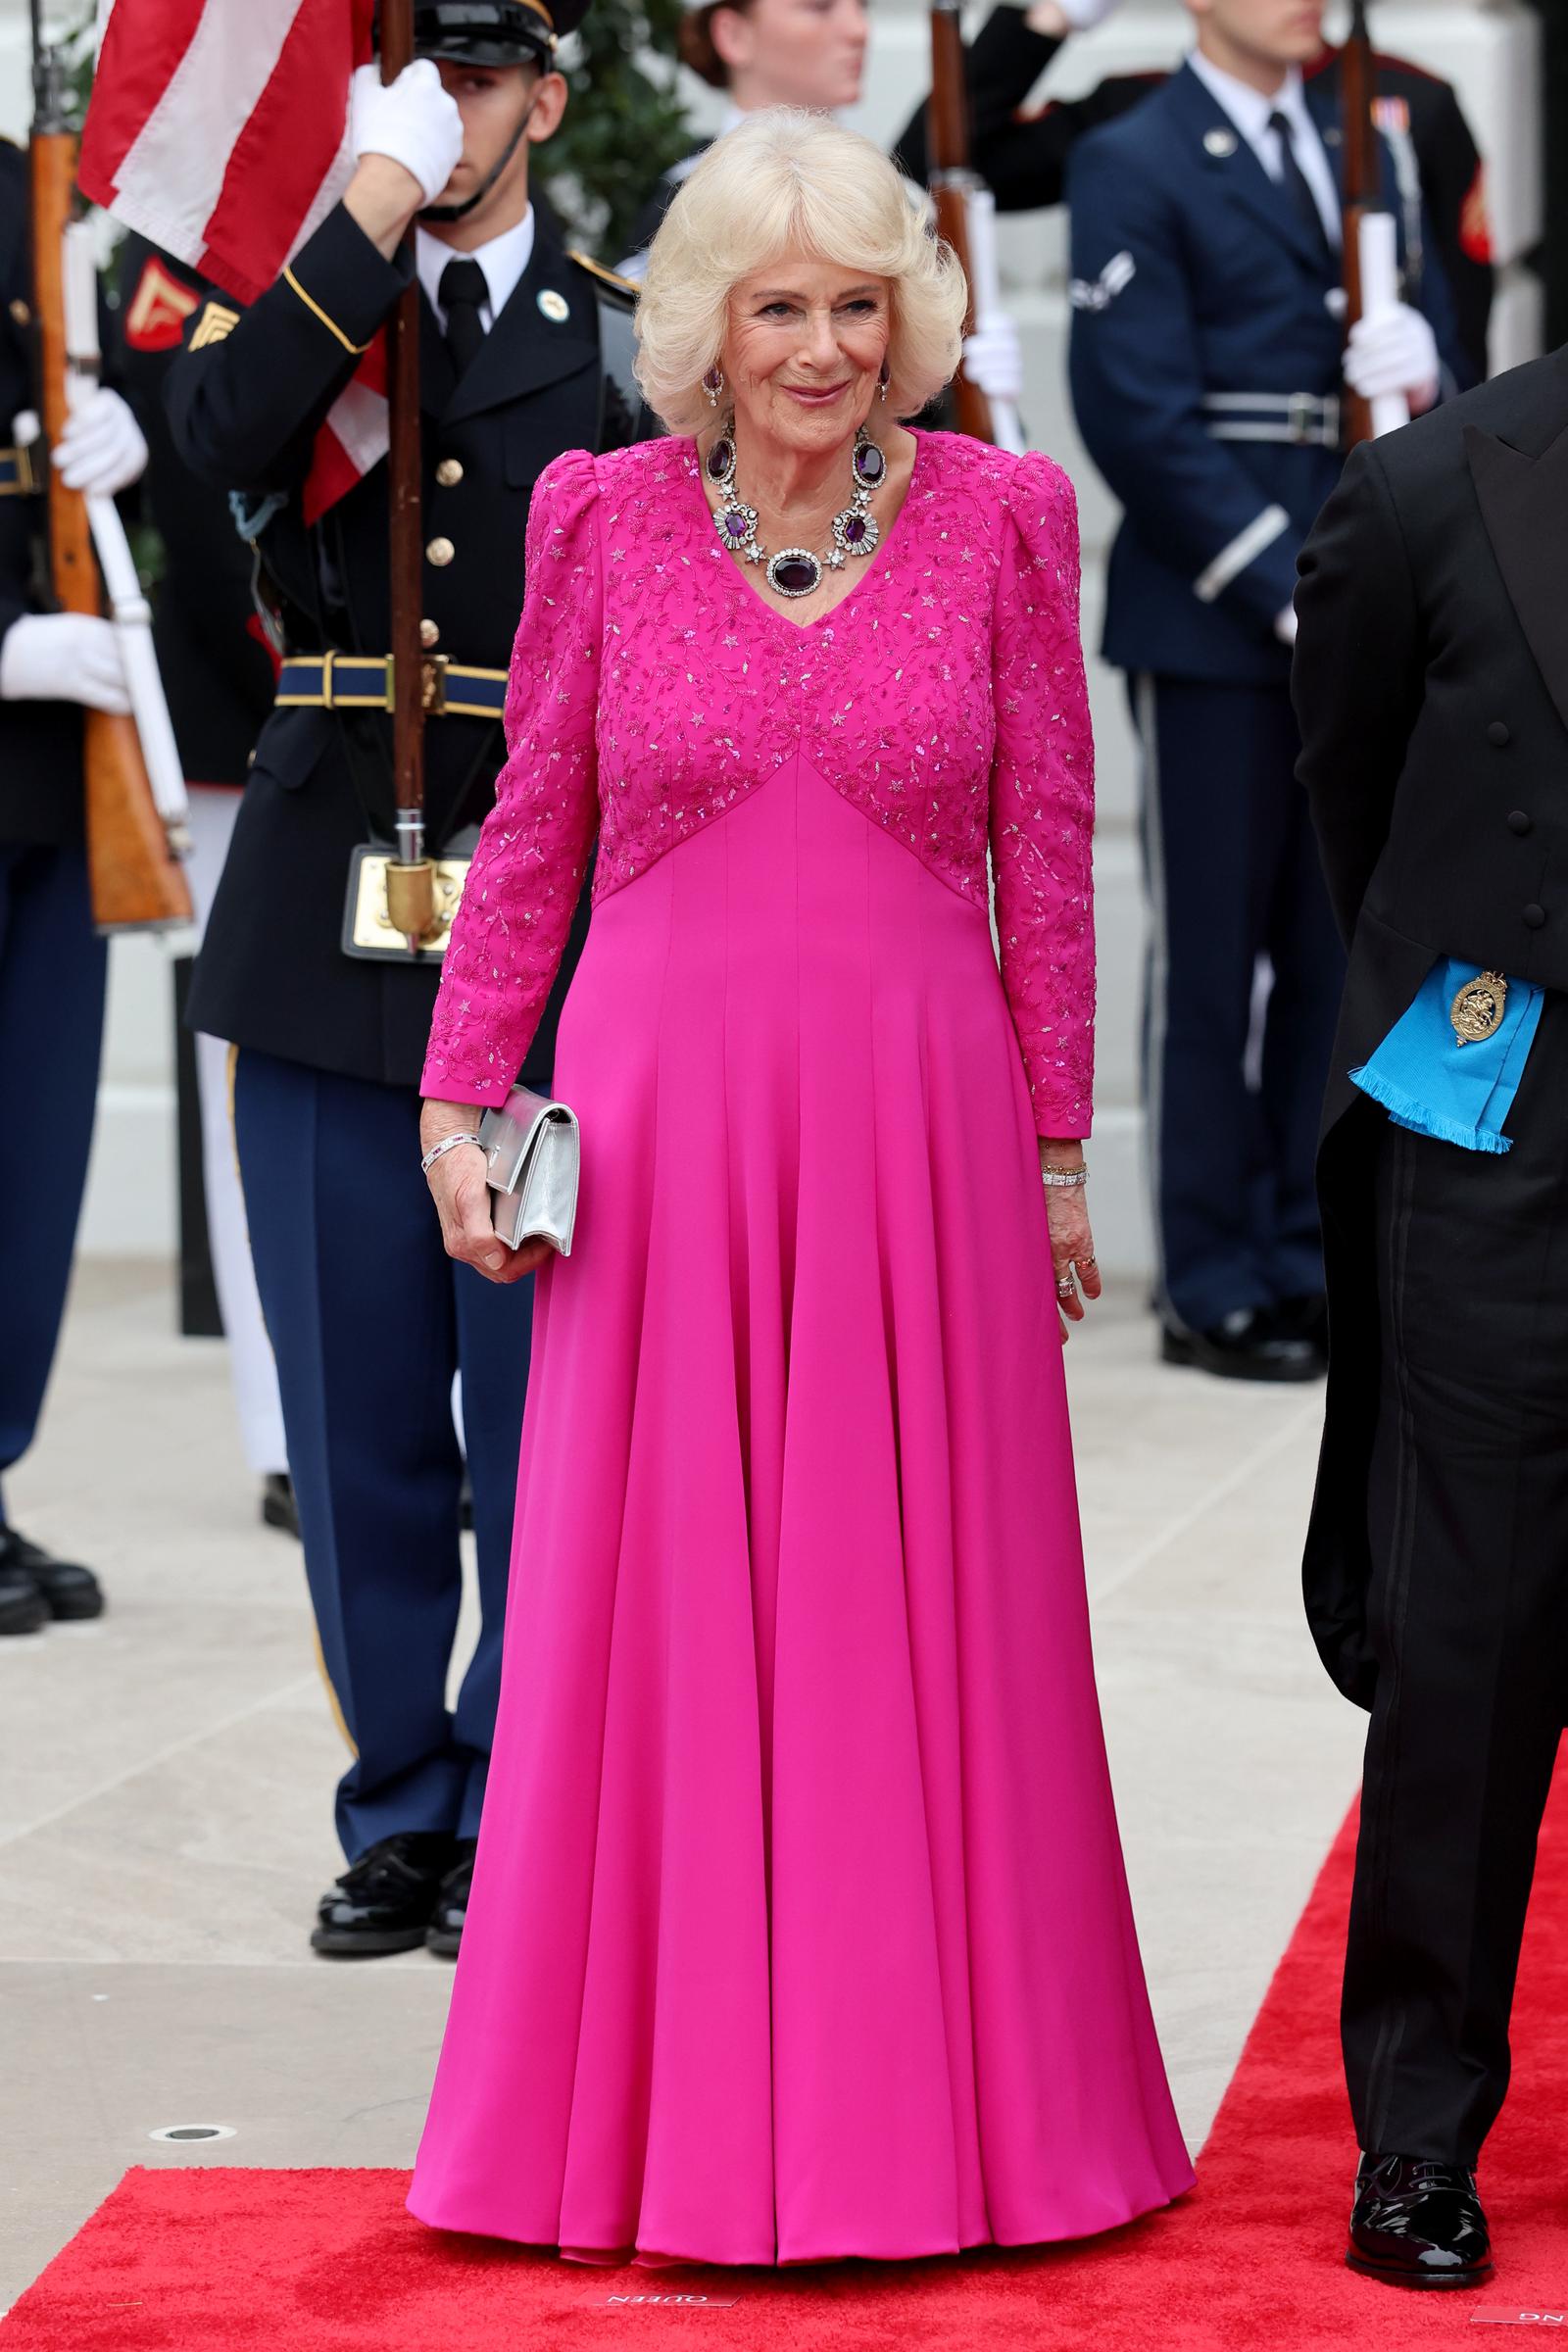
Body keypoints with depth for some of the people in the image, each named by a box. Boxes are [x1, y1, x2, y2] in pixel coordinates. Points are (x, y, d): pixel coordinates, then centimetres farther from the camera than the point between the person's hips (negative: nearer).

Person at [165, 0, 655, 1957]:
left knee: (542, 1413, 1)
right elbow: (219, 436, -15)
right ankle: (399, 1814, 20)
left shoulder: (622, 349, 6)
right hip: (328, 933, 2)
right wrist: (372, 203, -15)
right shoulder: (292, 302, 9)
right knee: (359, 1415, 8)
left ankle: (518, 1816, 13)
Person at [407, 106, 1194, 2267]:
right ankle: (671, 2105, 15)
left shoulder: (998, 517, 2)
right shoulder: (603, 518, 3)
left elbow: (1048, 855, 4)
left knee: (916, 1617, 5)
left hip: (918, 1125, 0)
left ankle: (927, 2095, 16)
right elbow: (530, 839, 8)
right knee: (658, 1618, 4)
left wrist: (1057, 1144, 4)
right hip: (661, 1121, 1)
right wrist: (458, 1099, 3)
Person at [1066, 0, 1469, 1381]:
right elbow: (1137, 416, -12)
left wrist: (1426, 373, -7)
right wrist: (1287, 584, -16)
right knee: (1211, 957, 0)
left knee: (1340, 949, 7)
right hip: (1212, 619, -6)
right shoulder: (1133, 167, -4)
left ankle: (1311, 1262, 16)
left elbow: (1437, 354, 18)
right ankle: (1212, 1290, 8)